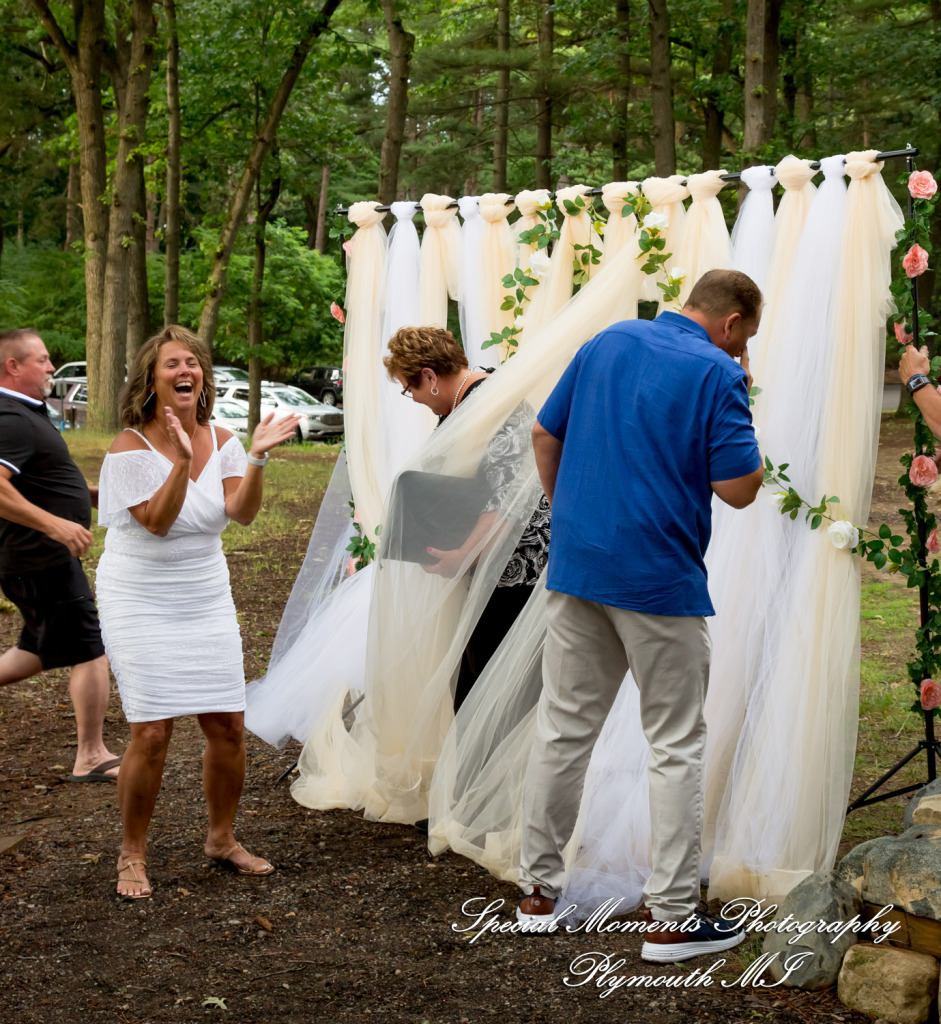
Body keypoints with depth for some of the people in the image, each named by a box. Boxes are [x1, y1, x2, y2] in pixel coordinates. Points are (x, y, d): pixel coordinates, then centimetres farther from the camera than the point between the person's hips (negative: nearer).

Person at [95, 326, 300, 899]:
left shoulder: (221, 441, 2)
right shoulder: (131, 447, -11)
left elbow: (243, 513, -11)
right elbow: (157, 521, -21)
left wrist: (258, 457, -25)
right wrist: (182, 460, -32)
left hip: (206, 600, 5)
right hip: (141, 603, -5)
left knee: (228, 725, 3)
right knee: (152, 733, -9)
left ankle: (222, 838, 24)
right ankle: (133, 854, 9)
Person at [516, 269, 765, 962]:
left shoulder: (608, 342, 10)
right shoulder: (718, 374, -9)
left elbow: (545, 436, 14)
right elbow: (739, 489, -12)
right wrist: (743, 410, 2)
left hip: (576, 567, 6)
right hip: (661, 580, -6)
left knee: (564, 726, 13)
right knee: (676, 746, 3)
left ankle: (539, 890, 20)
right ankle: (672, 918, 5)